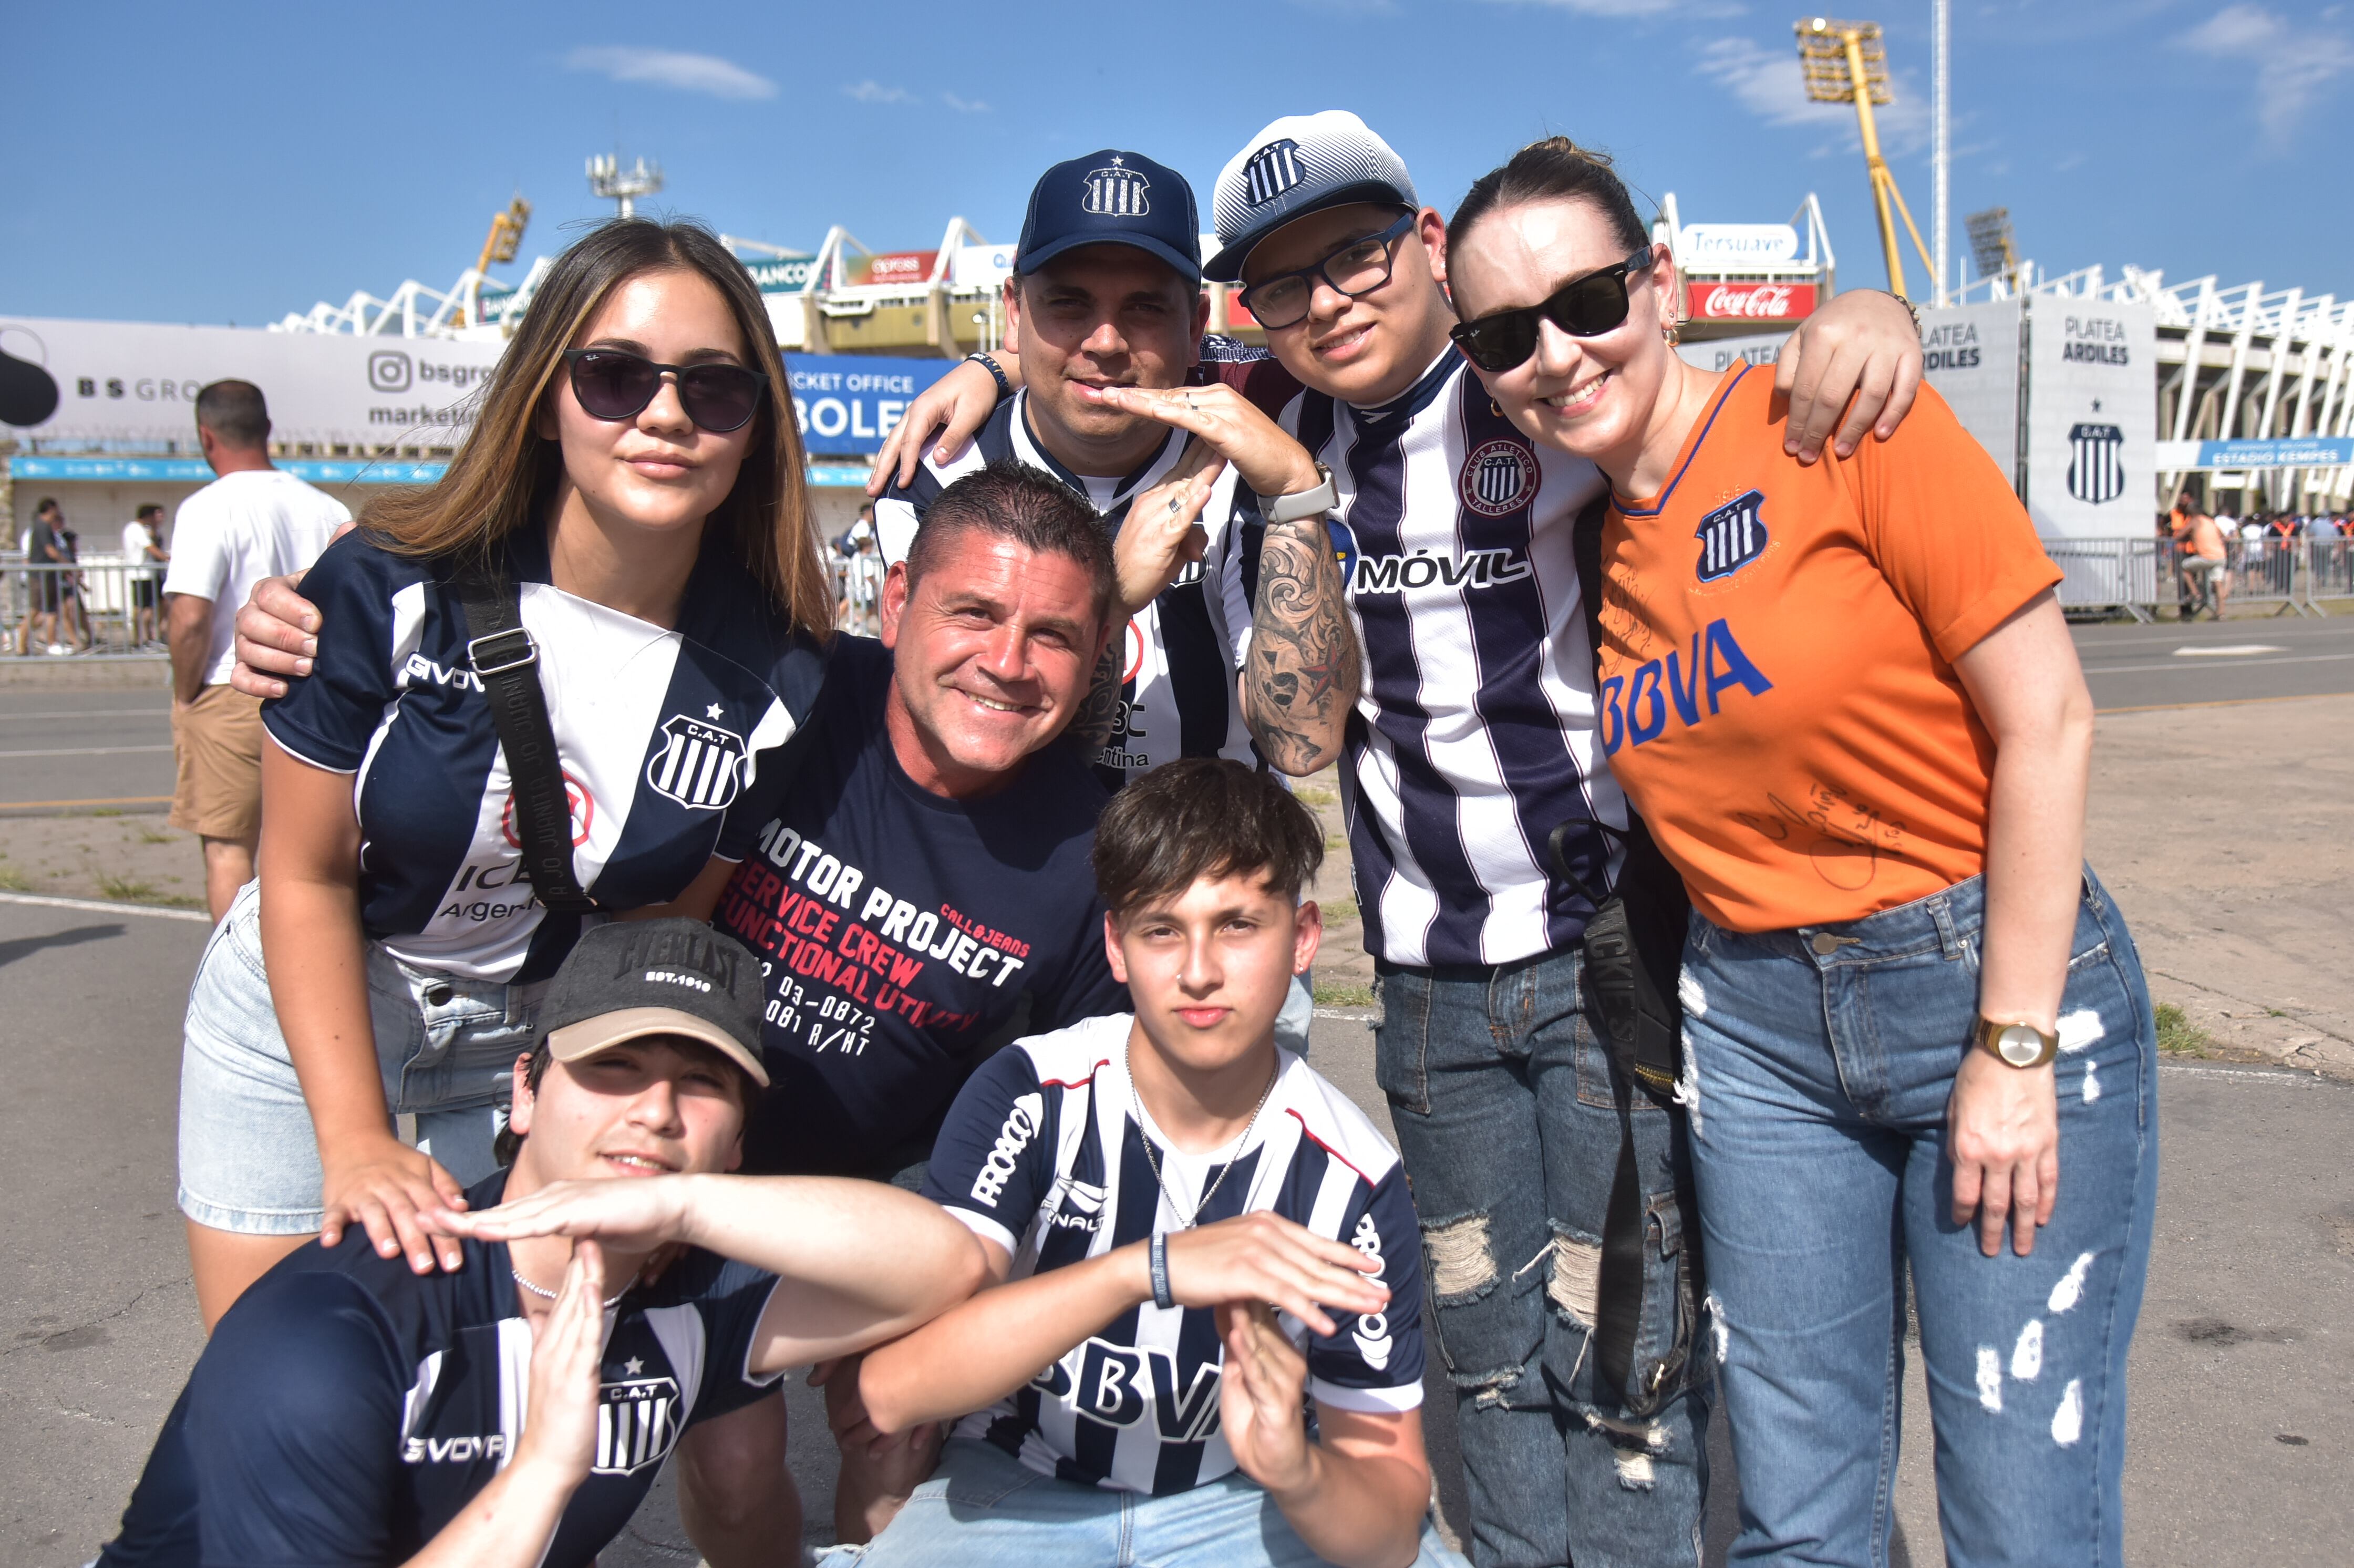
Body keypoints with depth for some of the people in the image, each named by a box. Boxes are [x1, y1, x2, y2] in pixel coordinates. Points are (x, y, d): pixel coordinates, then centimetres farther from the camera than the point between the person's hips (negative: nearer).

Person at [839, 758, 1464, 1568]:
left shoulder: (1352, 1175, -15)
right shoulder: (1028, 1096, -17)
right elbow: (892, 1386, -28)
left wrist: (1297, 1473, -34)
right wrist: (1148, 1269, -38)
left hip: (1239, 1499, 1)